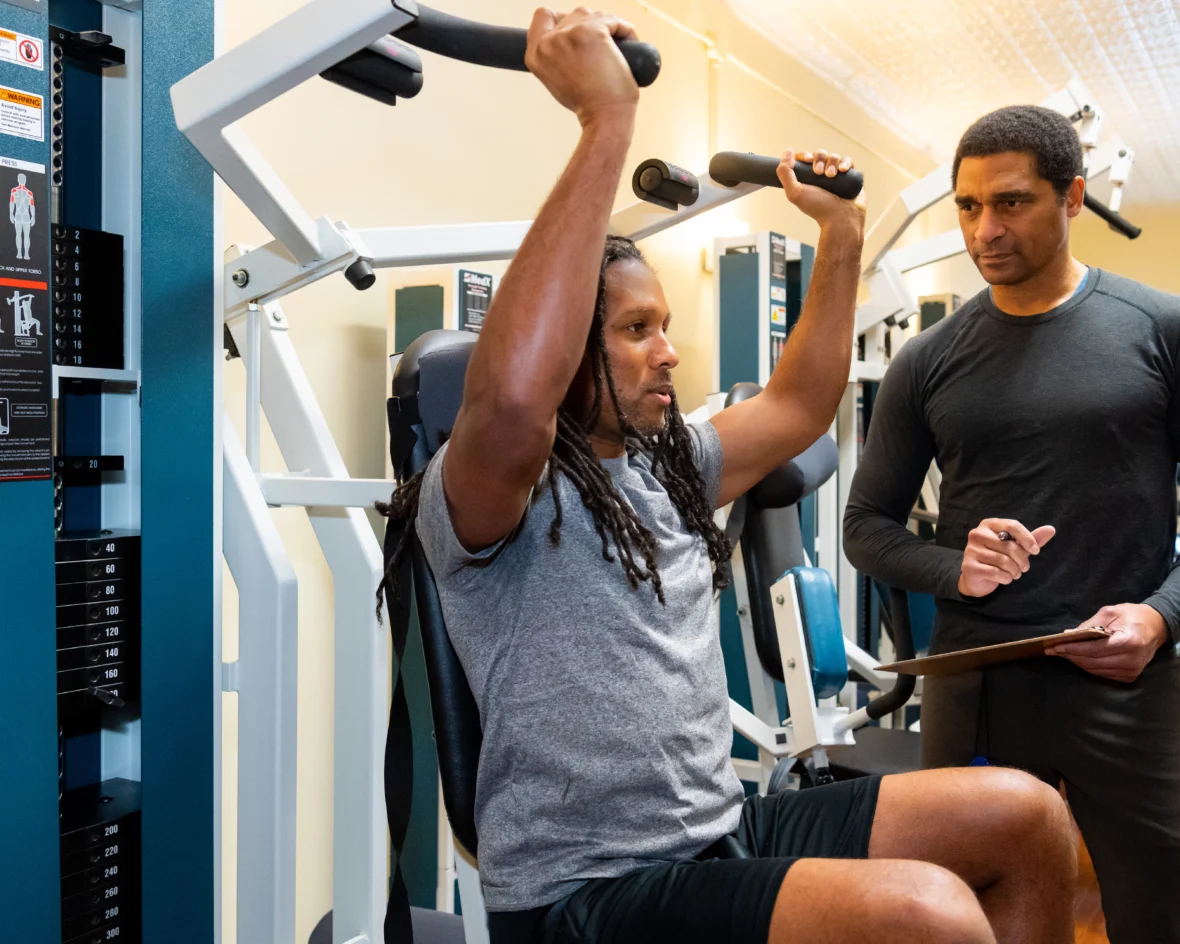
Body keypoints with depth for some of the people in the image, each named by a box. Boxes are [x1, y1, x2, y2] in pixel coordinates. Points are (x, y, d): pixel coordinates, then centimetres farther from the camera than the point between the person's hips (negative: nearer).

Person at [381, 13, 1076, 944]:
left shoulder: (667, 467, 11)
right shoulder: (480, 498, -14)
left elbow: (801, 403, 22)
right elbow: (510, 400, -37)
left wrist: (841, 232, 17)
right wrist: (607, 122, -36)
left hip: (724, 833, 8)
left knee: (1028, 816, 0)